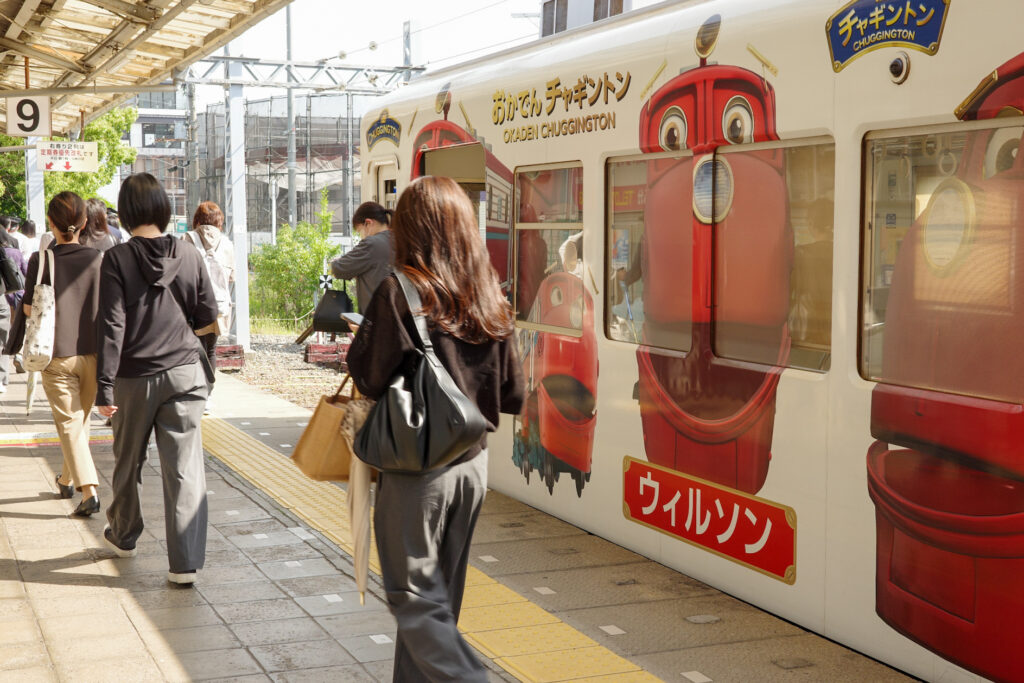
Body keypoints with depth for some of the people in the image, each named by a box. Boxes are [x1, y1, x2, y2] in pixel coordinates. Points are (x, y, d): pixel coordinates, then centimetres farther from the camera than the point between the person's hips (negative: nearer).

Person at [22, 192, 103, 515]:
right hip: (92, 353, 2)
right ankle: (67, 479, 36)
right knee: (80, 419, 19)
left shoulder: (40, 260, -10)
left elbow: (30, 309, -4)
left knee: (69, 423, 2)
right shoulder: (97, 259, -6)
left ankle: (89, 490, -10)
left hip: (57, 354, -2)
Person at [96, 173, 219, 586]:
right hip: (184, 372, 1)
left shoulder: (117, 259, -8)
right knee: (185, 467, 0)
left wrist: (104, 386, -11)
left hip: (135, 377, -1)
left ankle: (123, 536, 40)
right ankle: (185, 563, -3)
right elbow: (208, 314, 4)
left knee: (128, 461, 19)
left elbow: (112, 325, -12)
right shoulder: (189, 256, -1)